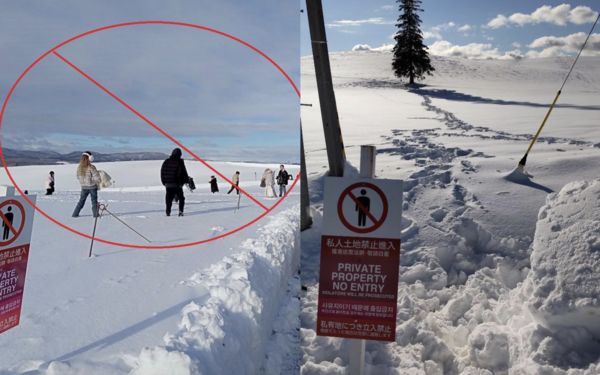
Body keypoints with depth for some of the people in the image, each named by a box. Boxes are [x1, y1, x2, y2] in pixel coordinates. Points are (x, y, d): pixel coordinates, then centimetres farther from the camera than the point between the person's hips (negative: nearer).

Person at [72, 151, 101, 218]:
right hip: (92, 186, -5)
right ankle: (95, 214, 9)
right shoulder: (91, 167, -19)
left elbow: (78, 177, 8)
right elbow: (97, 177, -18)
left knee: (81, 200, 15)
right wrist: (97, 182, 2)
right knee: (94, 201, 8)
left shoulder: (79, 167, -2)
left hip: (84, 187, 5)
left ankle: (75, 214, 15)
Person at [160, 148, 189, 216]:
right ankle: (181, 210, -4)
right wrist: (187, 179, 8)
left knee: (169, 198, 12)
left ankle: (168, 211, 9)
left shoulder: (166, 162, 5)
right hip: (177, 184, -4)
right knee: (181, 198, 8)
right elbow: (184, 173, -8)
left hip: (168, 184, 4)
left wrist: (164, 182, 18)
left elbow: (162, 172, 9)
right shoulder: (180, 162, -10)